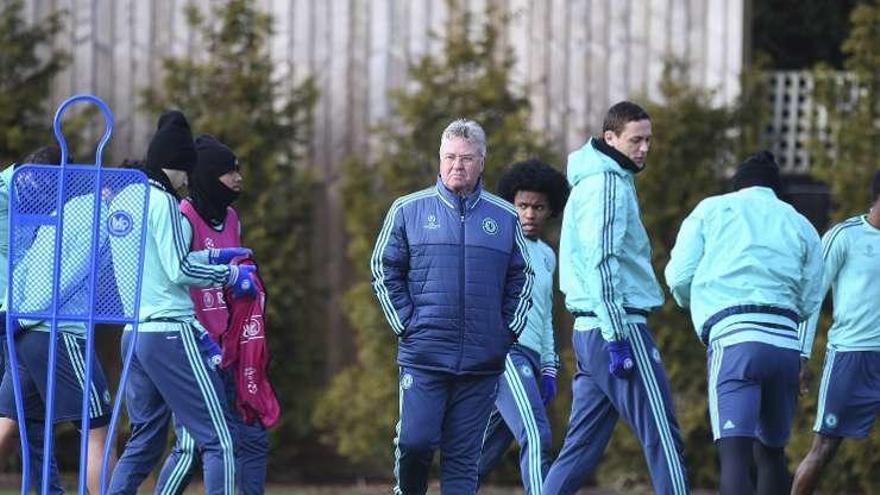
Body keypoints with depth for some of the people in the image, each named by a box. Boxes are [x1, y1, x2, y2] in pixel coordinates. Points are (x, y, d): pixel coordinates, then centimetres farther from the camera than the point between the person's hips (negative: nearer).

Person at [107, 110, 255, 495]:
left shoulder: (122, 200, 15)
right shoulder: (161, 201, -10)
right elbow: (179, 270, -15)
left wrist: (211, 257, 18)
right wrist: (231, 275, -3)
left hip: (135, 331, 9)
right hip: (171, 333, -9)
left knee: (144, 444, 16)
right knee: (219, 441, -8)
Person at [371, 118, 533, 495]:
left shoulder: (504, 217, 10)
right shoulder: (409, 210, 4)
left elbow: (520, 278, 19)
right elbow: (384, 270, 8)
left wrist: (509, 328, 7)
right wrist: (405, 323, -1)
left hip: (482, 361, 2)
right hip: (423, 354, -2)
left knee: (464, 456, 2)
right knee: (415, 441, -10)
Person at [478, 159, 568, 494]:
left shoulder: (547, 255, 21)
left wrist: (549, 368, 21)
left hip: (531, 359, 8)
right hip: (504, 351, -8)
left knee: (488, 449, 10)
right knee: (536, 436, -22)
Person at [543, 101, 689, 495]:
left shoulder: (591, 183, 21)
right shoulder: (608, 185, -10)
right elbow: (602, 264, -18)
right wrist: (617, 337, -21)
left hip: (589, 330, 10)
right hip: (618, 326, -10)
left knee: (582, 447, 9)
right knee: (662, 437, -9)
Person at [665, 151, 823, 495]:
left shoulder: (711, 209, 12)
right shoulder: (801, 225, 18)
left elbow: (679, 277, 6)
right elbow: (809, 301, 14)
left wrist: (695, 304, 28)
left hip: (733, 339, -4)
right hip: (786, 343, 4)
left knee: (735, 455, -16)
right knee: (771, 453, 20)